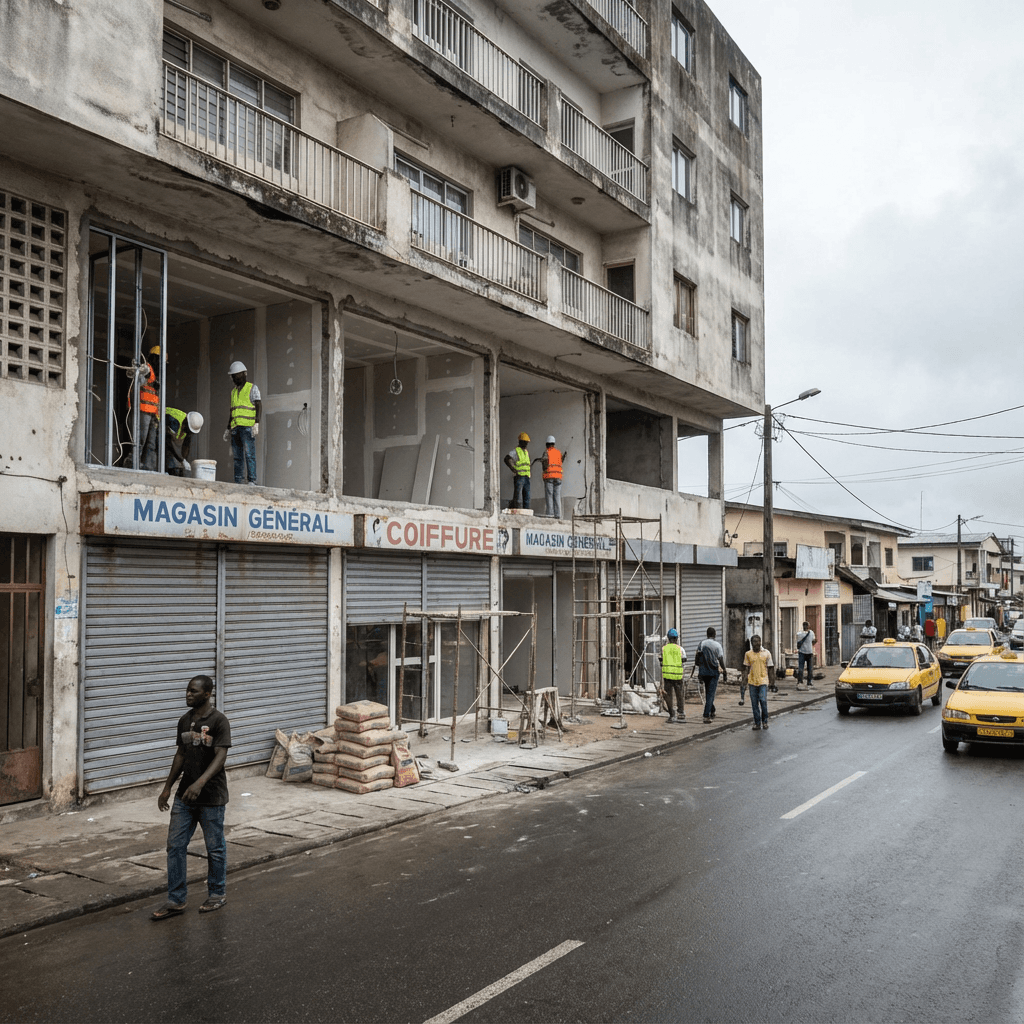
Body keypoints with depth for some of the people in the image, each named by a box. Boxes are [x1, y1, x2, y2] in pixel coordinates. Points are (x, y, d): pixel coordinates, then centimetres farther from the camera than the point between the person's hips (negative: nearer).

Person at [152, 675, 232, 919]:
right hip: (184, 795, 6)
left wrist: (200, 783, -35)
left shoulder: (218, 722, -14)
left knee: (215, 847, 7)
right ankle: (176, 900, 15)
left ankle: (217, 894, 24)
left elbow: (220, 757, -22)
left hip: (211, 797, -6)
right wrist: (167, 787, 16)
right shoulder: (184, 721, 7)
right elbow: (180, 755, 16)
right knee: (175, 845, 5)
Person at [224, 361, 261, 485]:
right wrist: (228, 428, 18)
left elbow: (259, 406, -5)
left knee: (249, 454, -13)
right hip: (235, 427, 7)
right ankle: (238, 481, 2)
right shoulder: (233, 391, 22)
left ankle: (252, 480, -15)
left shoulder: (252, 388, 3)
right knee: (237, 455, 2)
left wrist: (257, 424, -17)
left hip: (248, 427, -6)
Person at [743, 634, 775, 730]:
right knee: (754, 703, 3)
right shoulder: (748, 654, 6)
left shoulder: (766, 653, 3)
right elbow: (746, 668, 10)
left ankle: (765, 721, 9)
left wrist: (772, 681, 3)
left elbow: (770, 668, 6)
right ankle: (757, 723, 14)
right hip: (752, 682, 2)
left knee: (763, 701, -10)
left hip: (763, 681, -2)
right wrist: (744, 680, 2)